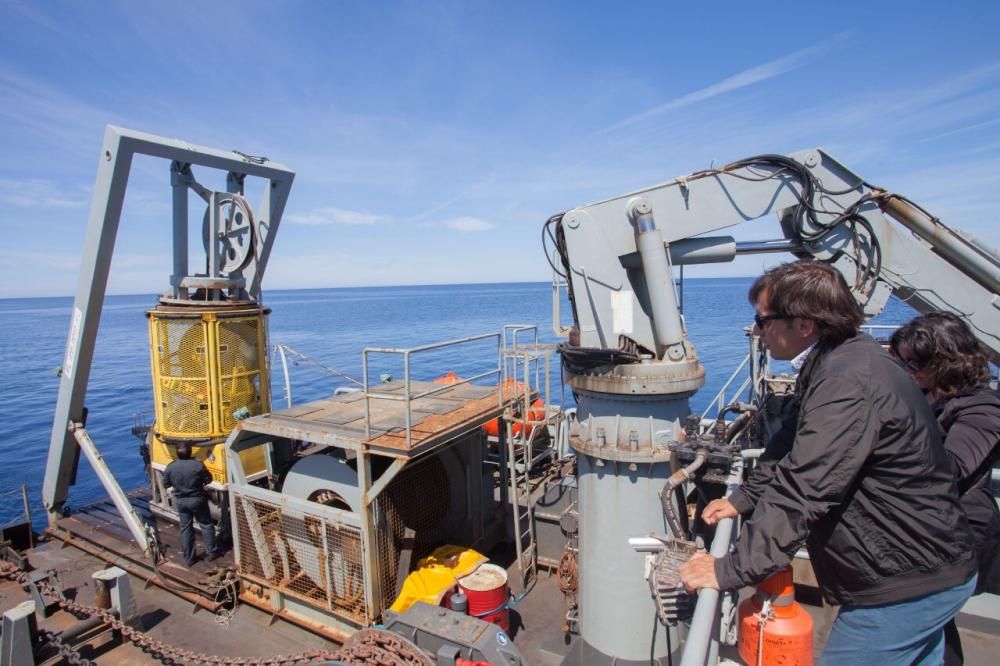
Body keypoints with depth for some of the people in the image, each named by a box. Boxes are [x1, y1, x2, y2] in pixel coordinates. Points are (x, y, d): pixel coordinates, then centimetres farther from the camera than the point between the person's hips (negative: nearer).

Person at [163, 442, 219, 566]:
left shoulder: (170, 467, -12)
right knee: (206, 525, 14)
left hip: (180, 501, 3)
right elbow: (208, 480, -9)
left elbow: (166, 484, 0)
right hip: (197, 499, -3)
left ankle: (189, 558, 22)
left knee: (185, 529, 15)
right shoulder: (198, 465, -21)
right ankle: (211, 552, 20)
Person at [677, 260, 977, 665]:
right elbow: (796, 453, 12)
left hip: (907, 584, -10)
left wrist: (730, 571, -28)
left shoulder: (850, 384, -30)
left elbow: (802, 492, -34)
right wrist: (742, 500, 7)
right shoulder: (845, 361, 5)